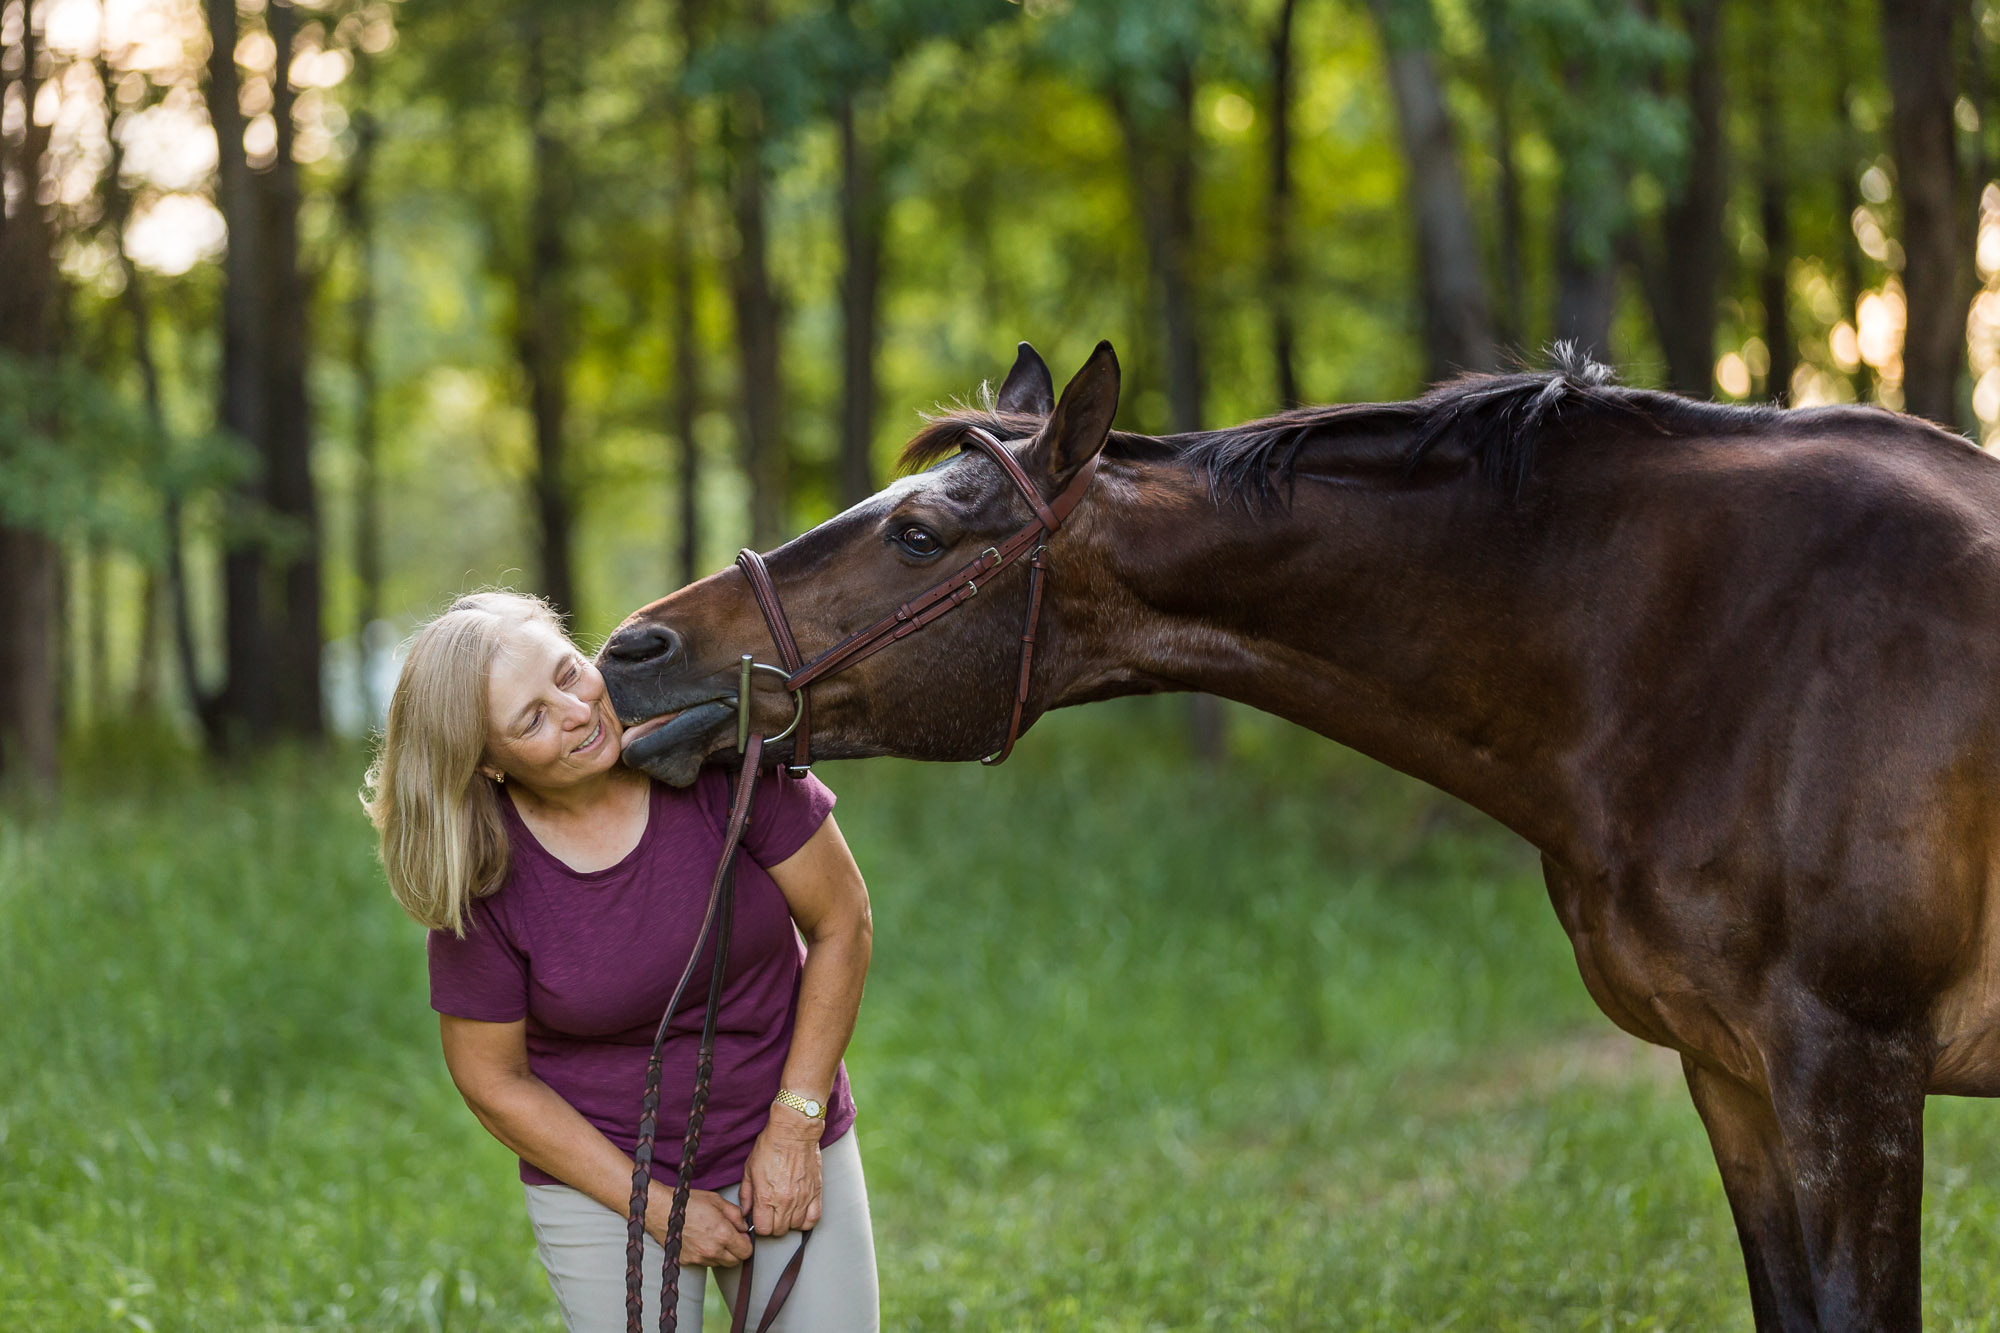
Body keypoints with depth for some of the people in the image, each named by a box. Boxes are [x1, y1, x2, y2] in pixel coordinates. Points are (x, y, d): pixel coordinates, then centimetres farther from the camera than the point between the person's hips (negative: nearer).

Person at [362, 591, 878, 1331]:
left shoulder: (717, 746, -17)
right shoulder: (482, 877, -18)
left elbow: (840, 923, -8)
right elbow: (494, 1081, -8)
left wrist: (795, 1126, -10)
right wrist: (654, 1204, -9)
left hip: (789, 1149, 1)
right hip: (602, 1177, -1)